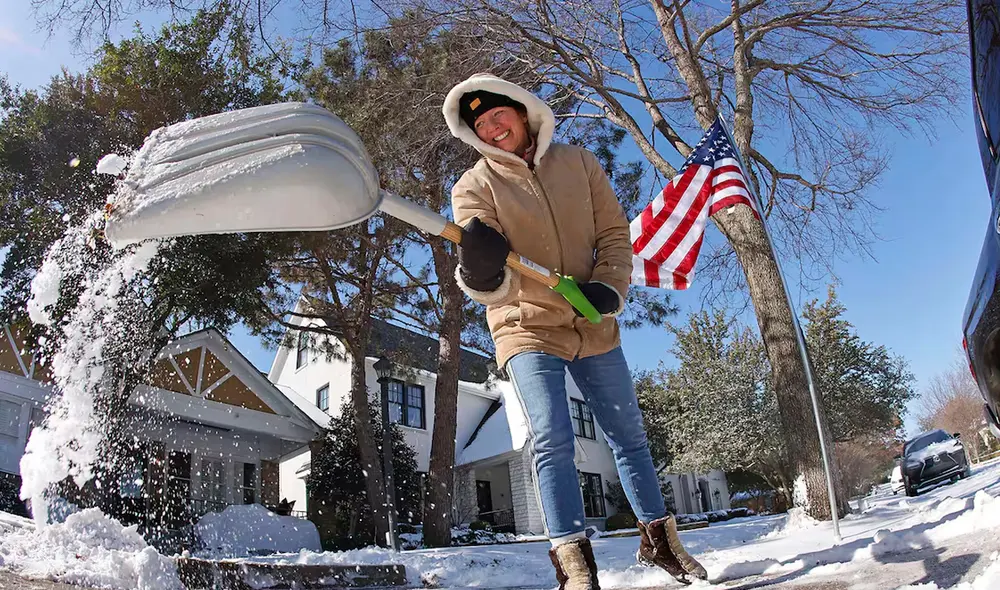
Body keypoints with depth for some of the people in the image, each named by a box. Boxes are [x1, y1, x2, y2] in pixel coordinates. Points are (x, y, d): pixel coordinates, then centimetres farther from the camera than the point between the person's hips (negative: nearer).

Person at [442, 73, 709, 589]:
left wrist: (609, 288, -13)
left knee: (628, 434, 12)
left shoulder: (577, 163, 2)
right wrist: (481, 271, -40)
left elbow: (614, 233, 5)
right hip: (527, 328, -3)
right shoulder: (474, 187, -6)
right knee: (551, 441, -15)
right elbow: (493, 289, -16)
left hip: (593, 325, 3)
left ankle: (659, 538, 30)